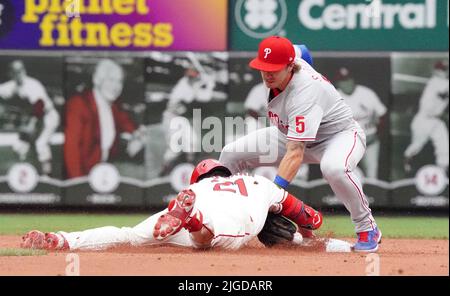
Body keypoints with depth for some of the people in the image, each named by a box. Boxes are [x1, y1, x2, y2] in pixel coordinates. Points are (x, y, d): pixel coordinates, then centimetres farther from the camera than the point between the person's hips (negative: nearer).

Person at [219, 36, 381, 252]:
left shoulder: (304, 93, -39)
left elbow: (295, 153, -45)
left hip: (340, 135, -8)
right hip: (291, 134, 8)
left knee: (333, 168, -44)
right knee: (231, 155, -5)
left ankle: (367, 229, -22)